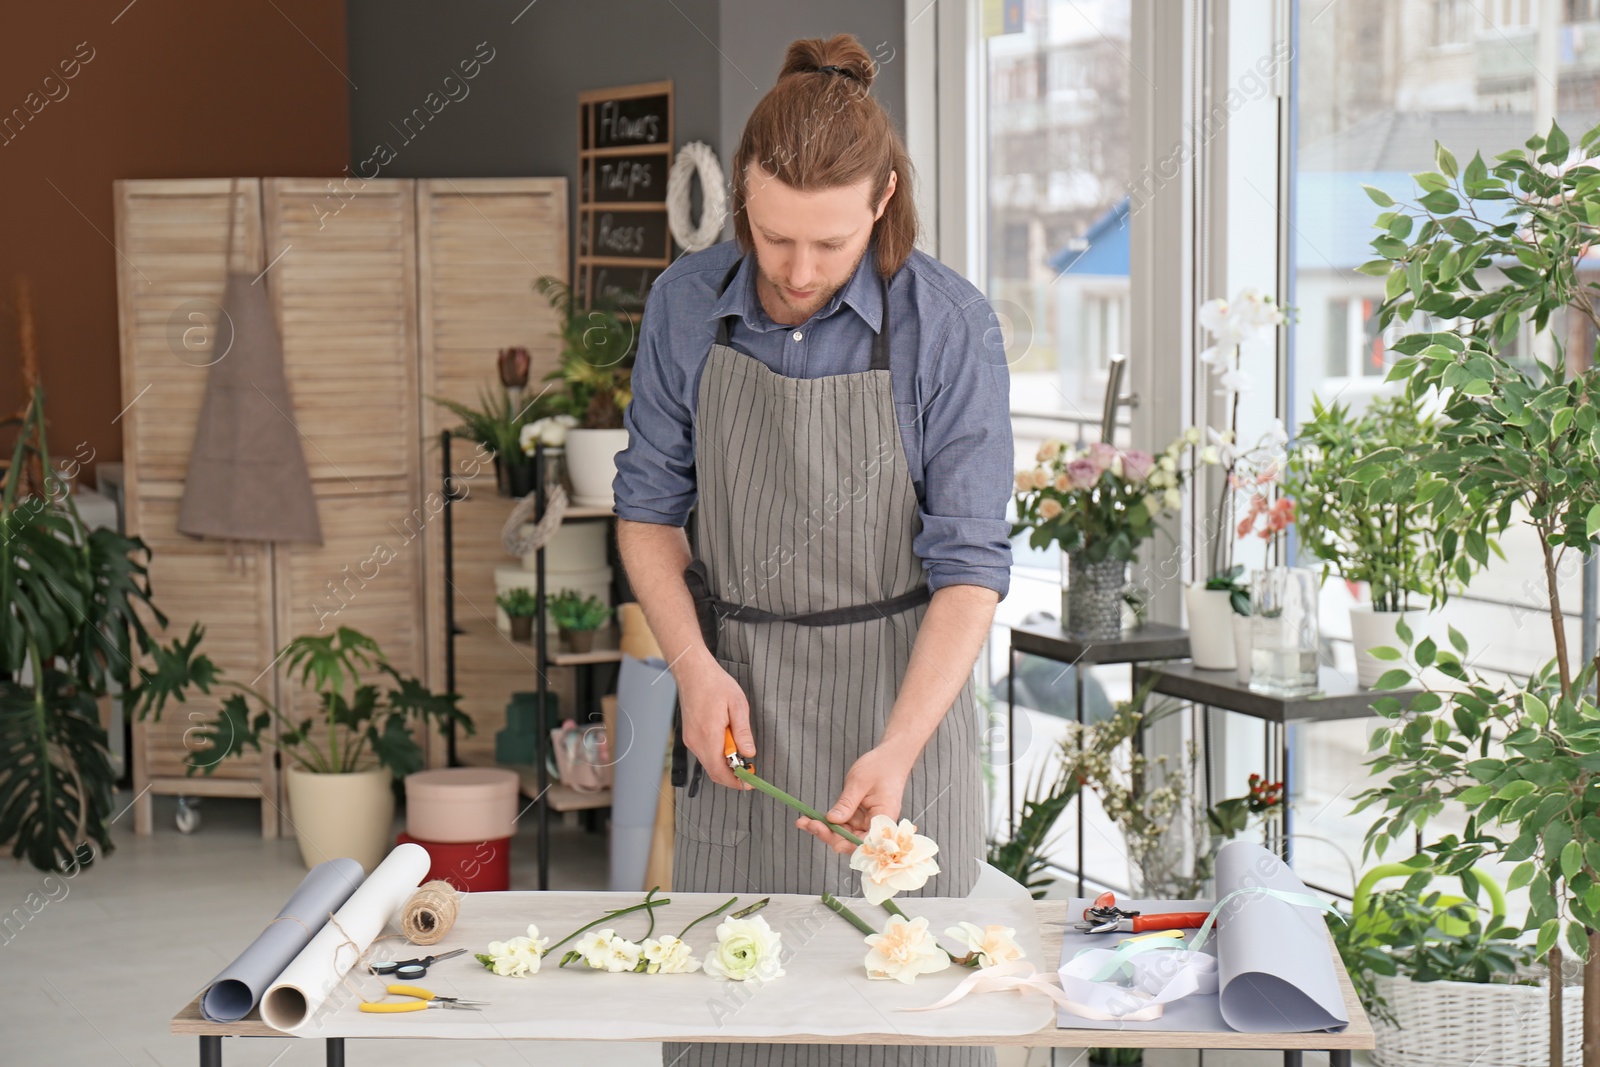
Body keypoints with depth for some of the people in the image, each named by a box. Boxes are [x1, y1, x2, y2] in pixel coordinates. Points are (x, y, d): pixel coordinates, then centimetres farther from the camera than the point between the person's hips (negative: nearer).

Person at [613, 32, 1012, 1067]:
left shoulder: (950, 325, -14)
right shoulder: (687, 305, -4)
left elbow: (970, 563, -14)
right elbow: (649, 507, 5)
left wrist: (897, 750, -26)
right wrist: (695, 667, -10)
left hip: (898, 685, -2)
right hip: (740, 694, 2)